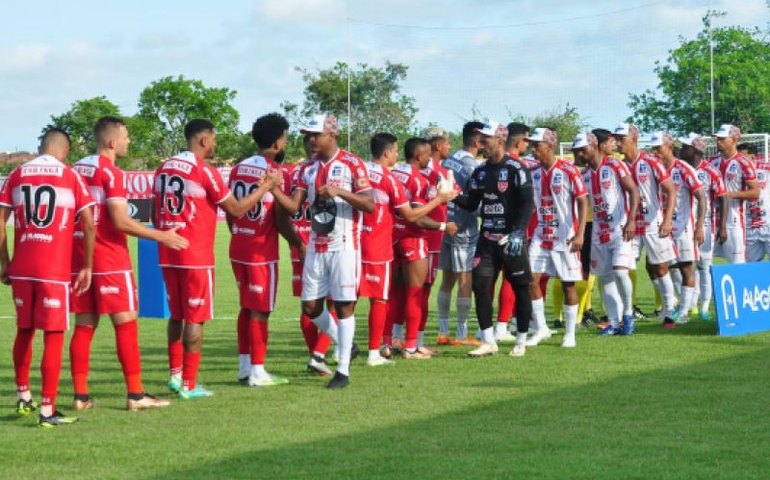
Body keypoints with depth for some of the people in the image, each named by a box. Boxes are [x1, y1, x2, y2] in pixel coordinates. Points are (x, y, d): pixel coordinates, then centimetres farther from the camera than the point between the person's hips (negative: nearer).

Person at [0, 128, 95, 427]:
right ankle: (47, 410, -1)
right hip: (55, 270, -4)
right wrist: (87, 267, 2)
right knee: (54, 336, 0)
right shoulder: (70, 177, -1)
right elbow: (88, 225, -6)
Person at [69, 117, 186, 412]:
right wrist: (161, 236, -11)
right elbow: (121, 222, -18)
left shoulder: (77, 169, 11)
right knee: (126, 323, -2)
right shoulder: (111, 173, -12)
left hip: (79, 258, 7)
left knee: (84, 325, 8)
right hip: (110, 261, -7)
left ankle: (80, 395, 7)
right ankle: (135, 395, -3)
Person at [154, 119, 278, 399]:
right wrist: (267, 186, 2)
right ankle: (189, 385, -1)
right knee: (195, 319, -1)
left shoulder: (164, 169, 9)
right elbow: (237, 210, -8)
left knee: (177, 315, 17)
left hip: (167, 256, 7)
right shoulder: (204, 171, -12)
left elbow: (155, 215, 14)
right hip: (196, 257, -7)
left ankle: (175, 374, 18)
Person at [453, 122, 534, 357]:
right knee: (480, 286, -4)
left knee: (520, 289, 3)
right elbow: (471, 204, 13)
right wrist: (454, 196, -6)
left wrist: (519, 232, -25)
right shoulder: (480, 172, 11)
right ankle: (488, 341, 3)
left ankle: (521, 341, 14)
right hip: (487, 238, 6)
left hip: (511, 239, -6)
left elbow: (527, 203, -15)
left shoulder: (516, 169, -10)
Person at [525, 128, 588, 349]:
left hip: (565, 237, -5)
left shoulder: (568, 171, -10)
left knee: (568, 284, 1)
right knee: (531, 279, -4)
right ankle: (541, 328, 9)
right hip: (541, 237, 5)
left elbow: (583, 202, -10)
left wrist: (580, 233, -18)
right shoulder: (533, 173, 6)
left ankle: (570, 334, 10)